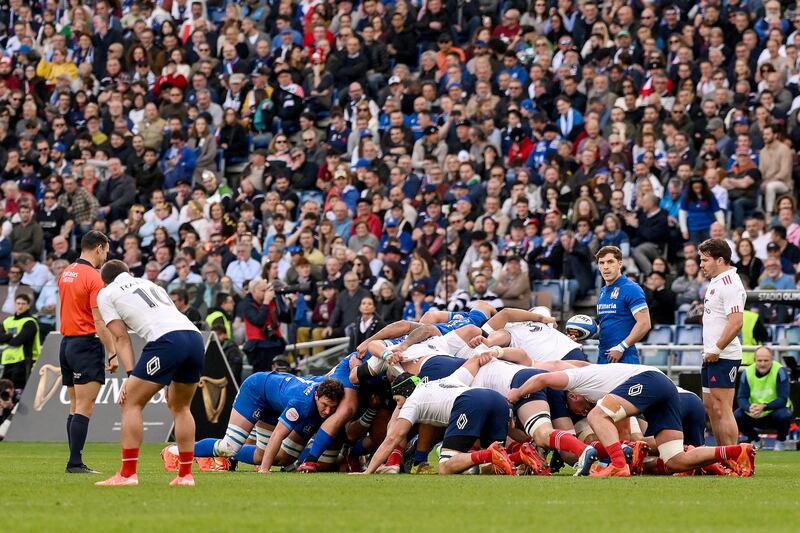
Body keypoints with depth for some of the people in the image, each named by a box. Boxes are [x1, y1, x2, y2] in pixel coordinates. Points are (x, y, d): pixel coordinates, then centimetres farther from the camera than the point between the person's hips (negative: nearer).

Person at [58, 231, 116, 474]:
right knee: (84, 409, -8)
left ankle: (74, 462, 10)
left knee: (75, 407, 11)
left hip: (67, 342, 8)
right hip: (87, 344, -8)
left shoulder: (66, 274, 12)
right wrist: (112, 354, -14)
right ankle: (75, 463, -12)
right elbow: (99, 322, -17)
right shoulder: (94, 278, -13)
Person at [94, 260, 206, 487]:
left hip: (167, 340, -6)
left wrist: (130, 375, 3)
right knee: (180, 406, 23)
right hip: (195, 337, 6)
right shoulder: (149, 284, 34)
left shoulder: (106, 294, 17)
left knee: (131, 403, 4)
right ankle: (185, 474, 19)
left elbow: (121, 337, 8)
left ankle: (128, 474, -3)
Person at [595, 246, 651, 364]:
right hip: (603, 358, 8)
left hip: (624, 358, -8)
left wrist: (621, 348, -18)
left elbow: (644, 324, -16)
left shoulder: (630, 289, -8)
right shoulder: (603, 291, 18)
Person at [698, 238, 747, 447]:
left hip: (723, 357, -11)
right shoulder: (716, 281, 16)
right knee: (710, 406, 13)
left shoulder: (730, 284, -16)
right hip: (711, 356, 11)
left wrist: (717, 349, -21)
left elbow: (736, 322, -24)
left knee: (722, 410, -11)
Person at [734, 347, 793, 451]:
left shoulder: (779, 371, -17)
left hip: (774, 411, -3)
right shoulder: (747, 372, -8)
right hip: (754, 415, 3)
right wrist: (749, 408, -35)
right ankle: (753, 439, 8)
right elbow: (741, 397, -10)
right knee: (736, 417, -25)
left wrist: (764, 407, -39)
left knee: (784, 416, -36)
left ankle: (781, 441, -1)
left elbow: (783, 400, -22)